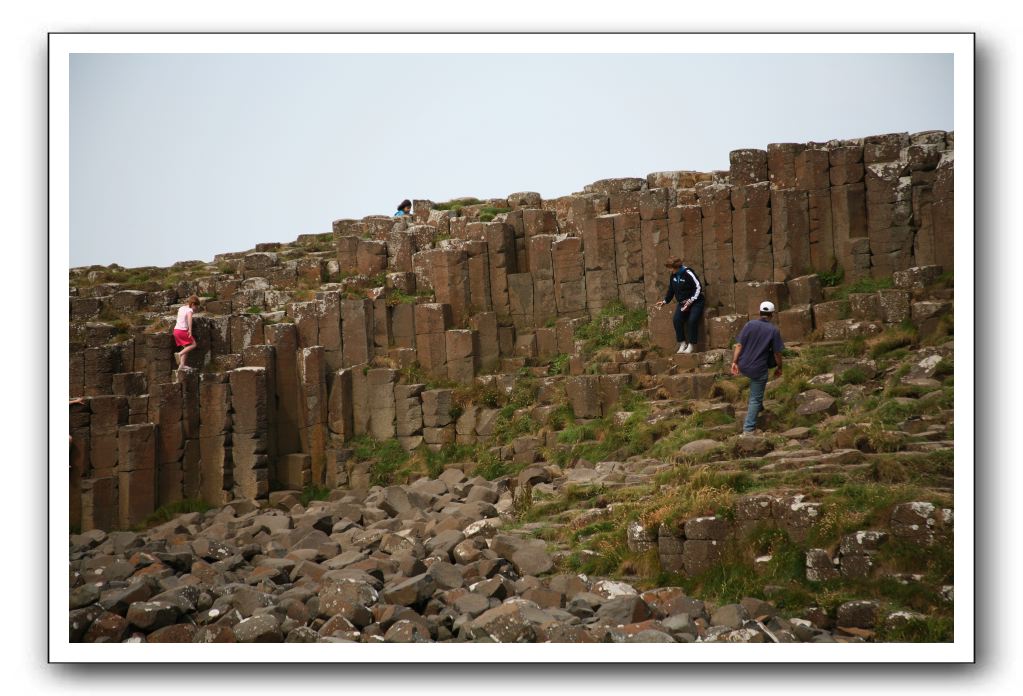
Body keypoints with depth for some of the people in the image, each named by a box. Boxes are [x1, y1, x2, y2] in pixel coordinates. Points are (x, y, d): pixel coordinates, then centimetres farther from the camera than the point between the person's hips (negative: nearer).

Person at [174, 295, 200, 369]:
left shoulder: (181, 308, 16)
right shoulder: (189, 310, -9)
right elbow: (189, 318, -28)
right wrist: (190, 330, -31)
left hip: (176, 329, 8)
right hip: (183, 330, -8)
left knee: (186, 347, 13)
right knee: (193, 344, 0)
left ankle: (182, 364, 4)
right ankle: (179, 354, -16)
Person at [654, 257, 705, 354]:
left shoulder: (688, 273, -15)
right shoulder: (673, 276, 7)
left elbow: (698, 287, -16)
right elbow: (671, 290, 22)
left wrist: (691, 300, -21)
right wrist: (665, 301, 15)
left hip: (695, 302, -6)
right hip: (682, 303, 6)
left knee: (692, 320, -27)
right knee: (676, 319, -19)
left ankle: (691, 345, -16)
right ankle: (682, 344, -9)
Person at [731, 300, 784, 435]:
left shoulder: (749, 325, -3)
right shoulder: (774, 330, -8)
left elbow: (739, 345, -7)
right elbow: (777, 353, -6)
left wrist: (734, 362, -4)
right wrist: (779, 368, 9)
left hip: (743, 366, 4)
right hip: (759, 369, -3)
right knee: (755, 399, 8)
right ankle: (748, 428, 8)